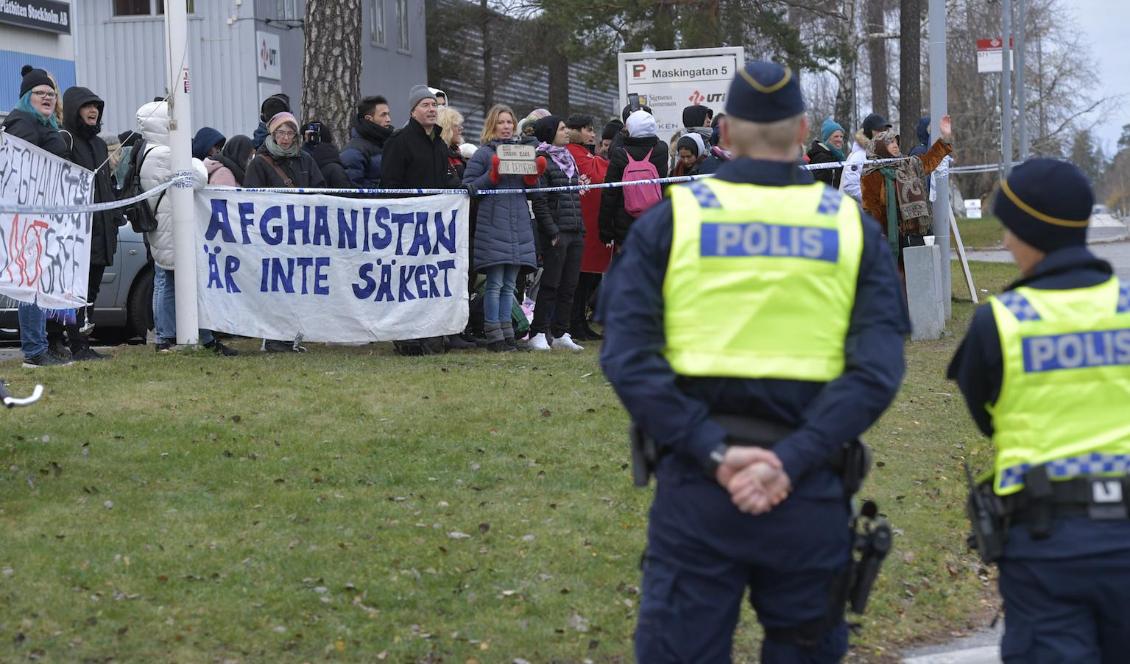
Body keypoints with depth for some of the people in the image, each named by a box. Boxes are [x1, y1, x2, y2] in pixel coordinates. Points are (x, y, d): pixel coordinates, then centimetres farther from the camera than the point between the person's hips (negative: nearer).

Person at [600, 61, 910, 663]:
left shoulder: (670, 221, 4)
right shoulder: (852, 228, 6)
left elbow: (627, 357, -9)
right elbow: (877, 370, -7)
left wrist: (713, 452, -14)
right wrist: (791, 461, -14)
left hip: (693, 490, -1)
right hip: (809, 495, 1)